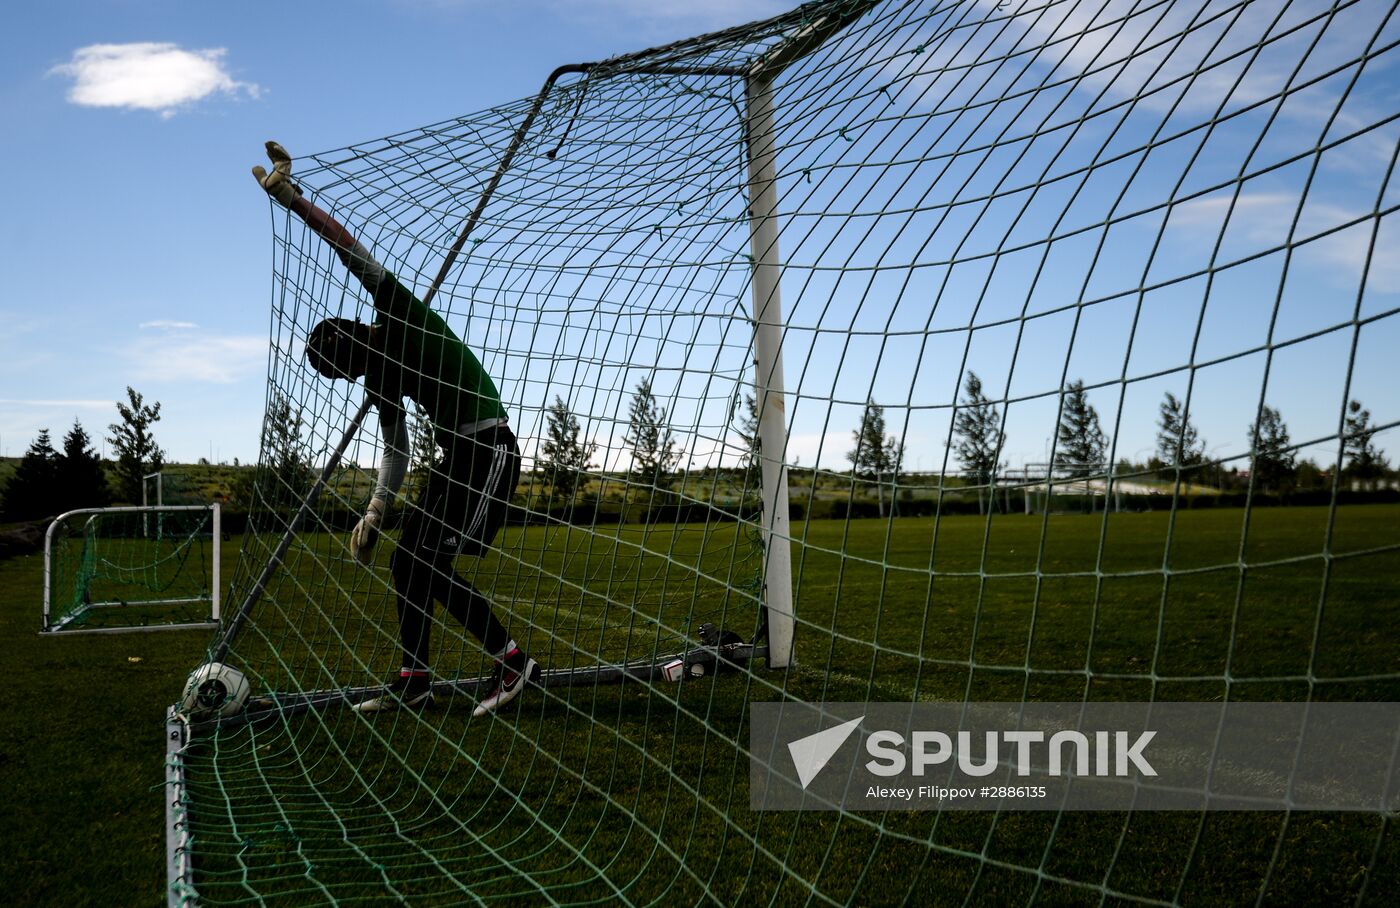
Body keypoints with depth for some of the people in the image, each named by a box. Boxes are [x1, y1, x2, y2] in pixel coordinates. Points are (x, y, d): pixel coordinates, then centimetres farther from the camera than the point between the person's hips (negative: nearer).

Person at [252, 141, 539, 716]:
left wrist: (294, 199, -22)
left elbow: (353, 252, -18)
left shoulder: (403, 319, -8)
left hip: (490, 451, -10)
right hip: (453, 460, 10)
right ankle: (414, 683, 14)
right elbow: (395, 451, 13)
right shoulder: (379, 379, 14)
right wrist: (375, 513, 5)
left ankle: (513, 661, -3)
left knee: (432, 566, -13)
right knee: (406, 565, 7)